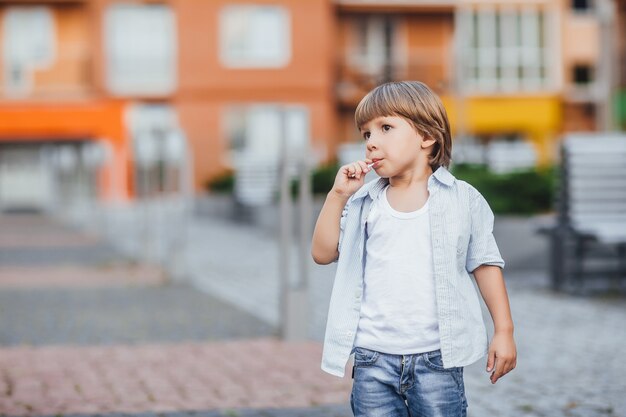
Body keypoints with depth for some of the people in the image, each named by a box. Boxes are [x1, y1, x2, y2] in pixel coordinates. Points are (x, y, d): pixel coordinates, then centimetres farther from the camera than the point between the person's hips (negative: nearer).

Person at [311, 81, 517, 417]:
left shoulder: (462, 199, 1)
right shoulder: (363, 202, 7)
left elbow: (485, 264, 6)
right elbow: (323, 253, 4)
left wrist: (503, 331, 3)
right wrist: (338, 195, -4)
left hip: (437, 358, -2)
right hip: (373, 358, 2)